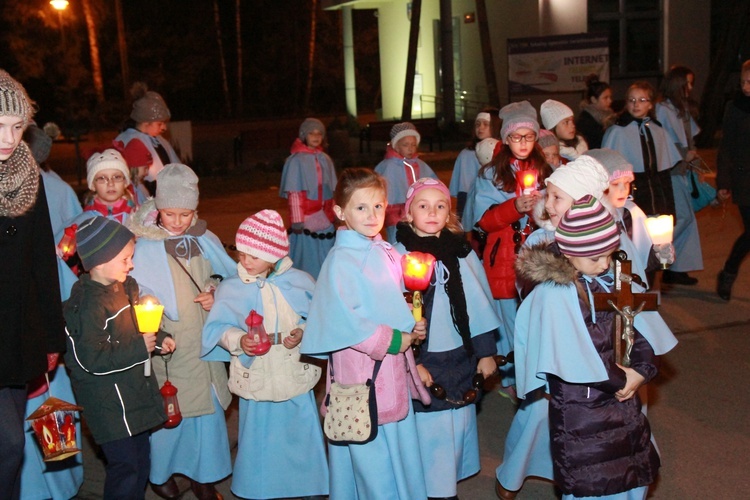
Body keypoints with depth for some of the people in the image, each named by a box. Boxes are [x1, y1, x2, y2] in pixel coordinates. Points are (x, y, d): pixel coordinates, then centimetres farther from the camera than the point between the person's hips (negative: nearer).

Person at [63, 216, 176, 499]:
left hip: (137, 391, 9)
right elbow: (91, 359, -26)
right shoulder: (87, 305, -22)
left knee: (141, 460, 19)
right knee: (125, 467, -3)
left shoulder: (126, 287, 5)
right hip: (109, 402, -9)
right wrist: (139, 348, -24)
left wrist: (159, 339, 3)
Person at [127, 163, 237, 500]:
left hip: (203, 341, 3)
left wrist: (218, 297, -10)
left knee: (208, 406, 10)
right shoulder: (145, 249, -10)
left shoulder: (206, 241, 1)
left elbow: (231, 279, 11)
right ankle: (160, 472, 30)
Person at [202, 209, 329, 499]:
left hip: (296, 379, 0)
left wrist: (303, 333, -17)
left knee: (298, 441, 13)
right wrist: (238, 340, -22)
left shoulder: (299, 282, -4)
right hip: (256, 385, 0)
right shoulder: (231, 290, -4)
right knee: (260, 447, 11)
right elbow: (219, 330, -3)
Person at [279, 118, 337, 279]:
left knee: (325, 258, 8)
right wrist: (297, 220, -13)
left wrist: (335, 214, 10)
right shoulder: (296, 160, -6)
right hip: (306, 219, -5)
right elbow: (294, 193, -9)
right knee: (307, 259, -1)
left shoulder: (325, 160, 10)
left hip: (325, 218, 5)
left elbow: (332, 191, 12)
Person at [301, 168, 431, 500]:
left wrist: (413, 327, 0)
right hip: (361, 369, -7)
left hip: (394, 366, 7)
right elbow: (345, 320, -22)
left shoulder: (387, 254, 9)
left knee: (401, 444, 16)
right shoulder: (341, 260, -14)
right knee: (373, 459, 3)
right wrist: (391, 340, -18)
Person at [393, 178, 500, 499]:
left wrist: (486, 352, 7)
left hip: (461, 360, 4)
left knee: (459, 427, 13)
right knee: (429, 433, 3)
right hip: (423, 362, -3)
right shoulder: (398, 255, -9)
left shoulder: (462, 252, 2)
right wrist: (411, 362, -12)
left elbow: (479, 303, 7)